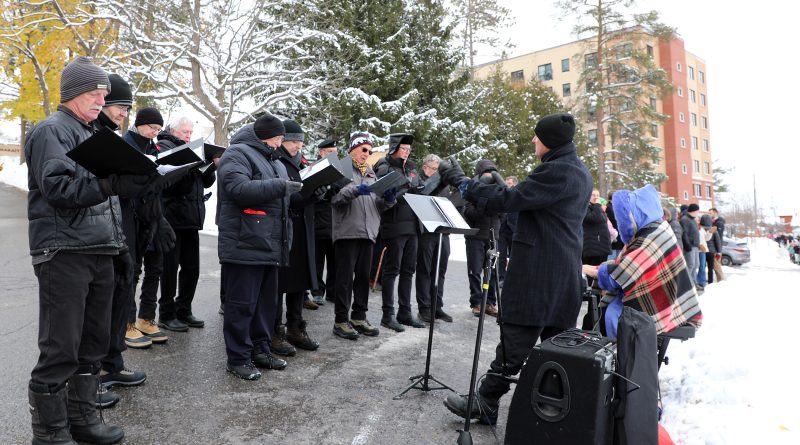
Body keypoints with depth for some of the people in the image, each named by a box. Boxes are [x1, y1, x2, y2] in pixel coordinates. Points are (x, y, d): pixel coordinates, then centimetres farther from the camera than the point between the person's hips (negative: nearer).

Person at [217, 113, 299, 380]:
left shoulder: (272, 161, 23)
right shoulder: (237, 154, -6)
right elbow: (240, 189, -22)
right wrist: (279, 186, -20)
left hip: (270, 246, 9)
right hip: (245, 245, -9)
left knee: (267, 301, 15)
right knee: (242, 304, -2)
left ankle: (260, 350, 27)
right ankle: (237, 358, 9)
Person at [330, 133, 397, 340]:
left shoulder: (371, 173, 21)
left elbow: (378, 204, 17)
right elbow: (334, 197, -13)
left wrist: (388, 199, -3)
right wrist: (355, 191, -27)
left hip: (368, 231, 6)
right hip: (347, 231, -6)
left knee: (363, 277, 10)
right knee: (345, 278, -2)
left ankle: (359, 317, 19)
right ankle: (341, 320, 5)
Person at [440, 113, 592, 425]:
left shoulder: (556, 170, -16)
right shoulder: (580, 173, 15)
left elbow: (508, 200, -18)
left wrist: (462, 182, -10)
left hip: (537, 276, -9)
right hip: (564, 276, 10)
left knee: (514, 344, -1)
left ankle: (485, 405, 10)